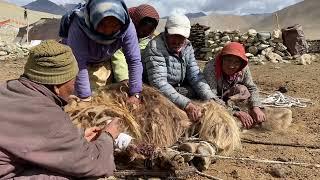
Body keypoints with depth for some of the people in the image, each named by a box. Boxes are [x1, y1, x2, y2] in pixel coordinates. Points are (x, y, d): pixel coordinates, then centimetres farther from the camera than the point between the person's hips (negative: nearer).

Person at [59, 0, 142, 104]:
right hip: (76, 59, -2)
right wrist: (86, 99, -34)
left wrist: (135, 94, -25)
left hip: (103, 62, 3)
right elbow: (78, 66, -37)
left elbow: (134, 60, -25)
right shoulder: (79, 25, -39)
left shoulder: (127, 26, -31)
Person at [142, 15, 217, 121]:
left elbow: (195, 76, -2)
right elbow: (159, 83, -30)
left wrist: (211, 100, -18)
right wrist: (186, 105, -39)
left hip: (178, 91, 7)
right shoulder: (155, 48, -21)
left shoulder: (187, 47, 2)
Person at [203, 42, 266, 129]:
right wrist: (237, 113, -44)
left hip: (225, 98, 4)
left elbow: (252, 88, -8)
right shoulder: (211, 68, -33)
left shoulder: (243, 68, -17)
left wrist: (255, 107, -28)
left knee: (243, 90, -20)